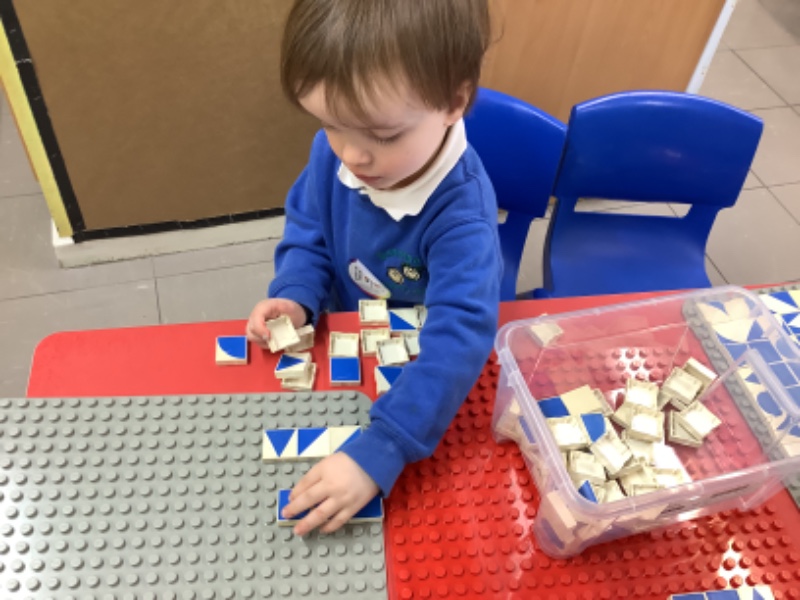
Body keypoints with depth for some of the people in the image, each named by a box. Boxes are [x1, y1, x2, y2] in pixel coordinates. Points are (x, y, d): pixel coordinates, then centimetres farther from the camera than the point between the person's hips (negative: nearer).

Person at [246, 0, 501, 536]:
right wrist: (295, 297, -21)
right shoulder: (334, 152, -18)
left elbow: (458, 337, -44)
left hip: (432, 372, -4)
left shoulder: (461, 213, -36)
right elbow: (308, 232, -2)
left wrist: (377, 453, -50)